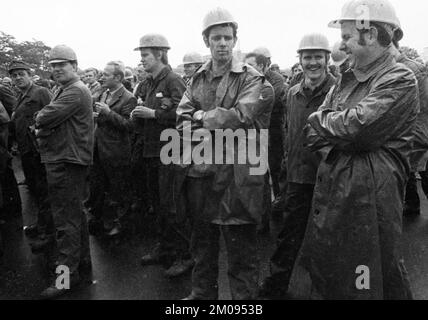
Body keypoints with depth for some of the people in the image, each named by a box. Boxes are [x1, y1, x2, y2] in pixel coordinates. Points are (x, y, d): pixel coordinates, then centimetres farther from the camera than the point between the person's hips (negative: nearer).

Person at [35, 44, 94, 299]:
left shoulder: (75, 91, -14)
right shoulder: (65, 90, 20)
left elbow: (44, 119, -21)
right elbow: (44, 122, 18)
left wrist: (41, 121, 0)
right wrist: (43, 130, -2)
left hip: (67, 162, -11)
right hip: (67, 160, 11)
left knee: (66, 220, -6)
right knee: (76, 215, 17)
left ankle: (67, 274, 1)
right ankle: (82, 264, 30)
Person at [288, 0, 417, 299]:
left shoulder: (400, 80, -11)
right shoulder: (347, 80, 14)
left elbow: (355, 128, -22)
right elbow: (315, 133, 11)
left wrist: (324, 119, -4)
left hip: (369, 198, -7)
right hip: (330, 194, 8)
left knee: (368, 285, 7)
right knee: (319, 278, 18)